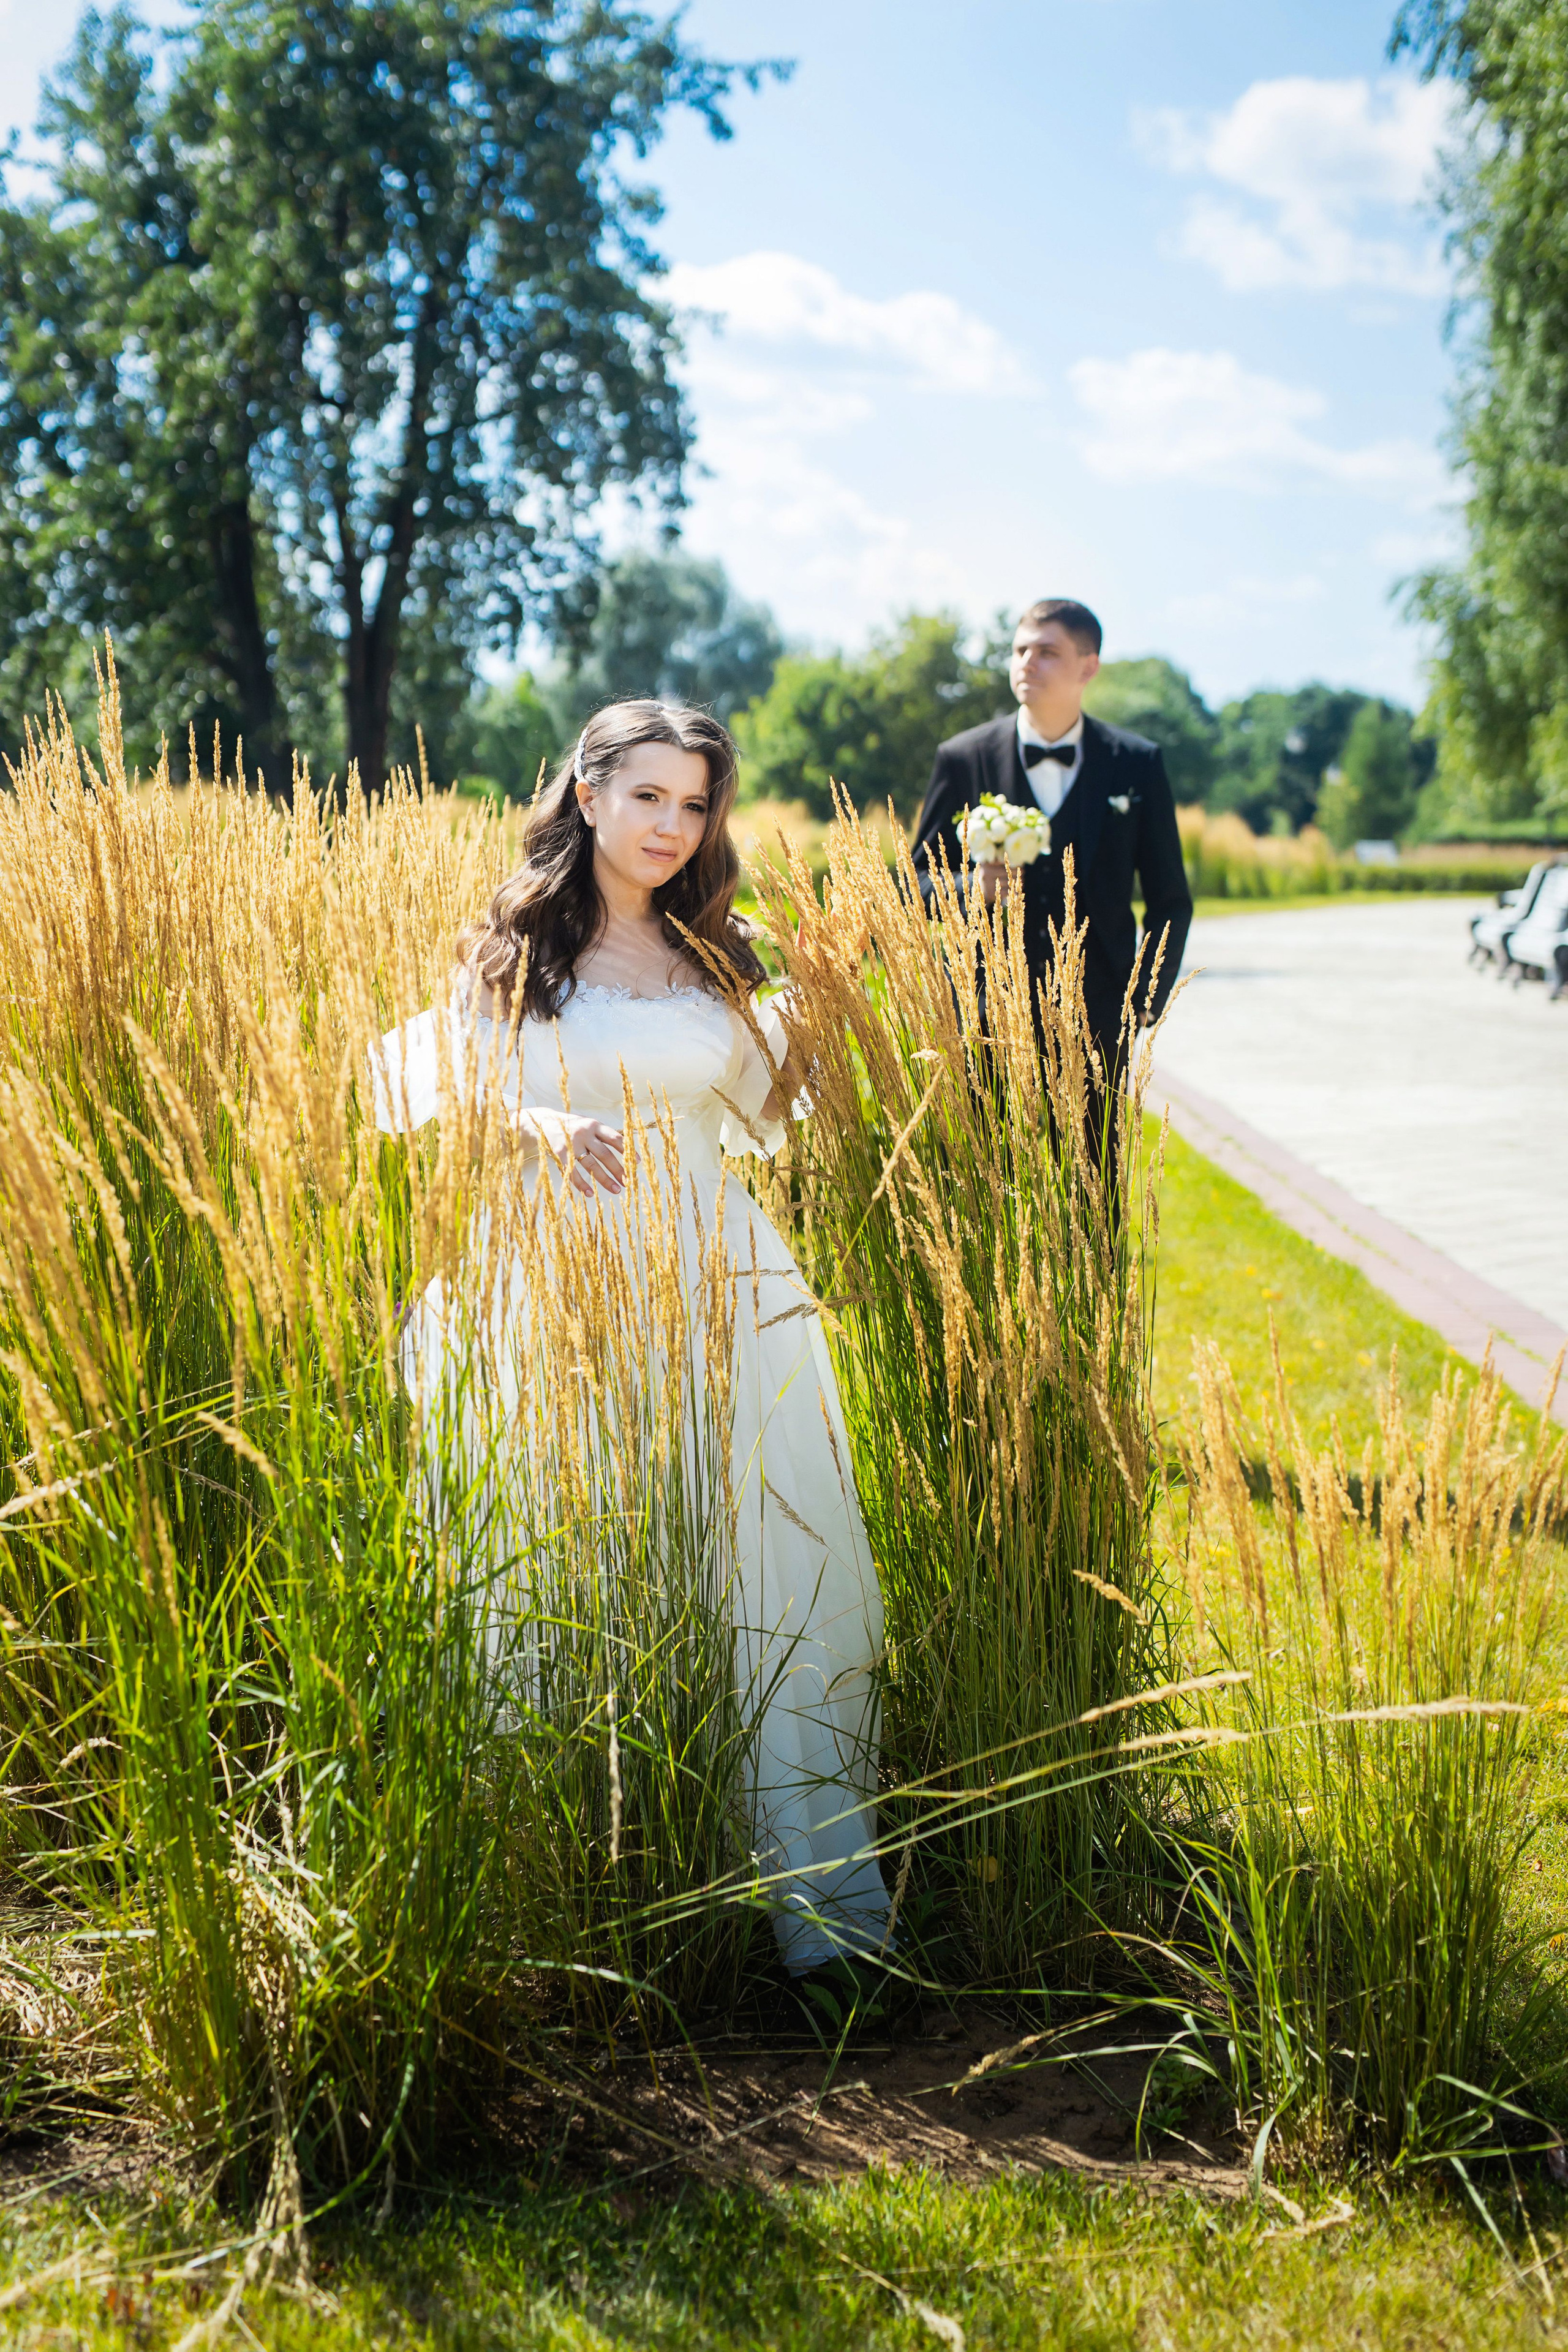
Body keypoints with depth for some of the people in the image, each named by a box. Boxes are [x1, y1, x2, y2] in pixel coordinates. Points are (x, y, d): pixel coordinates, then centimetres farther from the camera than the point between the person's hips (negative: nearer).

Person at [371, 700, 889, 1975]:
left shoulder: (720, 961, 13)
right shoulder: (508, 951, 5)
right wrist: (542, 1127, -16)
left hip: (717, 1293, 2)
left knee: (761, 1570, -4)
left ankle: (811, 1885, 1)